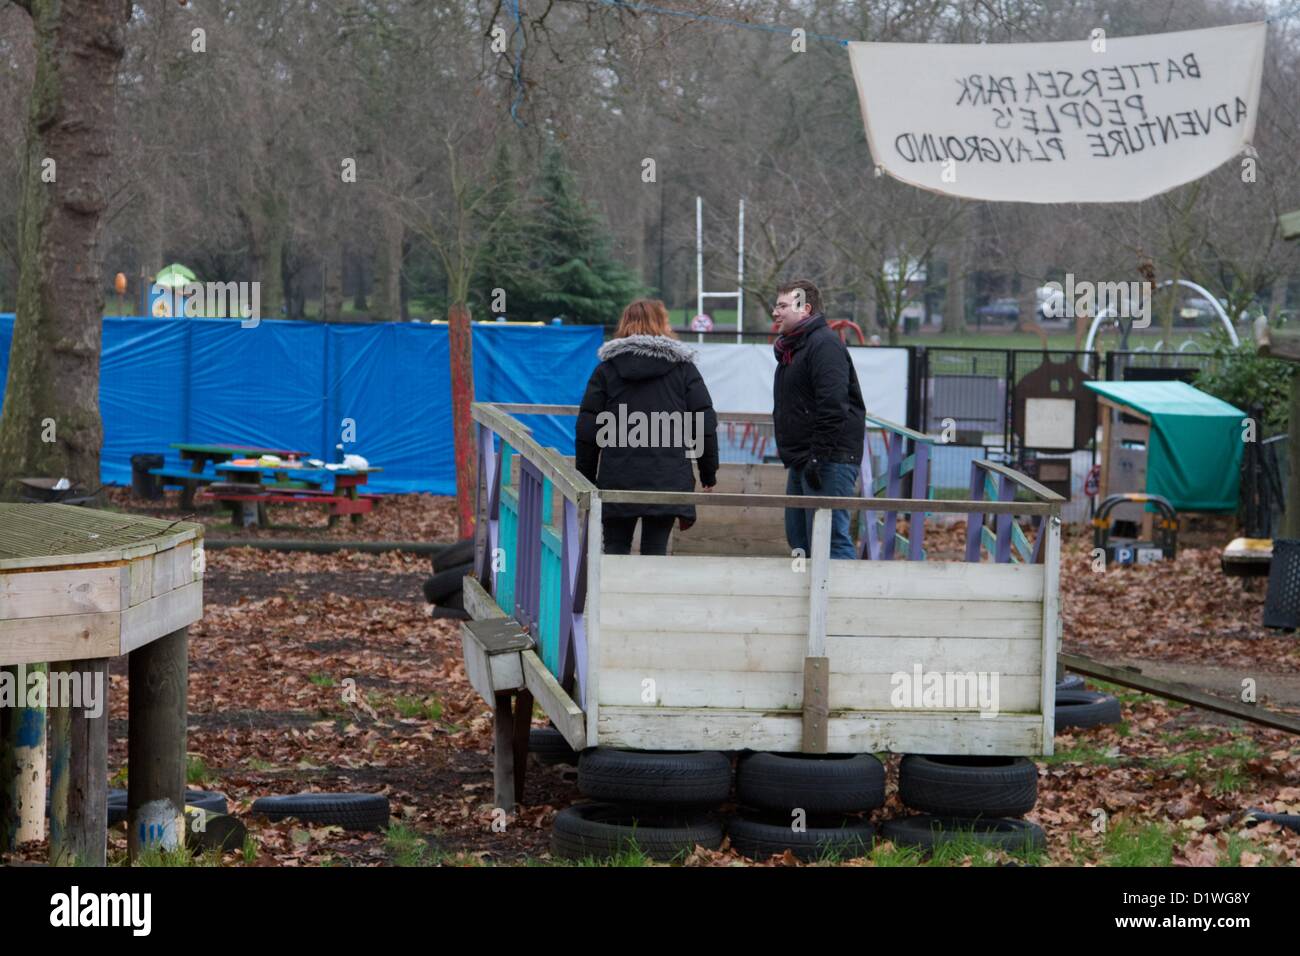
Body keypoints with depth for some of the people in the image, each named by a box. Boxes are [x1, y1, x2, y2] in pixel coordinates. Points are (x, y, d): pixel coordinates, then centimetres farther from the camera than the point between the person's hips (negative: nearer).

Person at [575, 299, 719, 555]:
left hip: (617, 479, 1)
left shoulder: (607, 369, 7)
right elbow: (706, 425, 2)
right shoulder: (683, 368, 6)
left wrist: (586, 477, 11)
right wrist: (708, 473, 10)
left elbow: (587, 428, 4)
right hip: (668, 480, 0)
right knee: (655, 551, 4)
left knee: (615, 548, 9)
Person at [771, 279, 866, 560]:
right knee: (799, 539, 13)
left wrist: (818, 458, -25)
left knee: (830, 541, -14)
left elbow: (833, 408, -22)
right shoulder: (792, 347, 20)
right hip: (802, 461, 11)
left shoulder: (824, 345, -13)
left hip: (829, 462, -11)